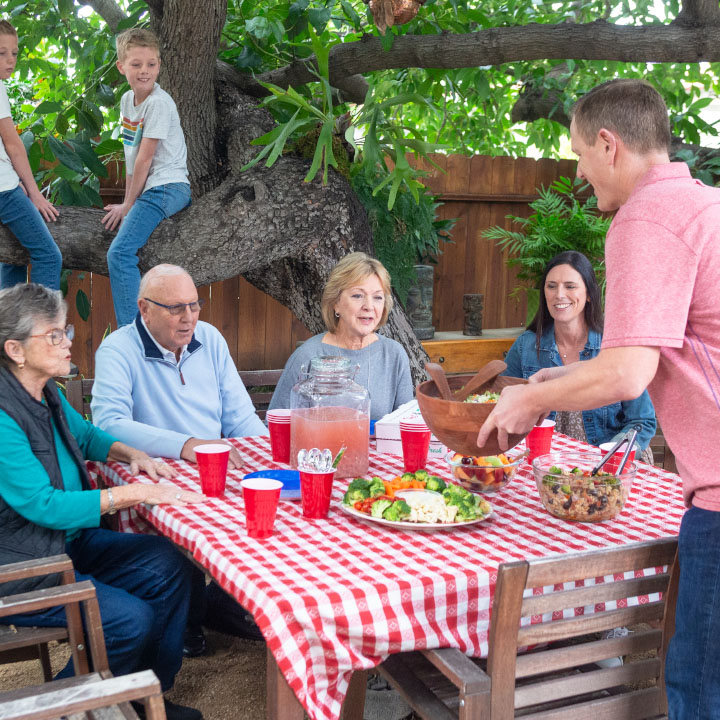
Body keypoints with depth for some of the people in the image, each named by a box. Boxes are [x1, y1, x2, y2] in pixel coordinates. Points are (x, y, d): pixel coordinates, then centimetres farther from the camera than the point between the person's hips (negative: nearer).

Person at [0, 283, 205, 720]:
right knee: (130, 618, -19)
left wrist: (131, 455, 5)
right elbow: (43, 506, -26)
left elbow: (85, 435, 25)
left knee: (169, 566, -4)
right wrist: (135, 494, -24)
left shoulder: (47, 393, 5)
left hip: (69, 542, 9)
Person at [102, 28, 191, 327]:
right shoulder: (127, 99, 13)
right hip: (148, 190, 9)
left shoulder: (158, 103, -14)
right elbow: (131, 155, 14)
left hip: (166, 187, -9)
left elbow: (145, 158, -14)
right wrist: (128, 200, 9)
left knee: (120, 253, -20)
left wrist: (128, 204, -8)